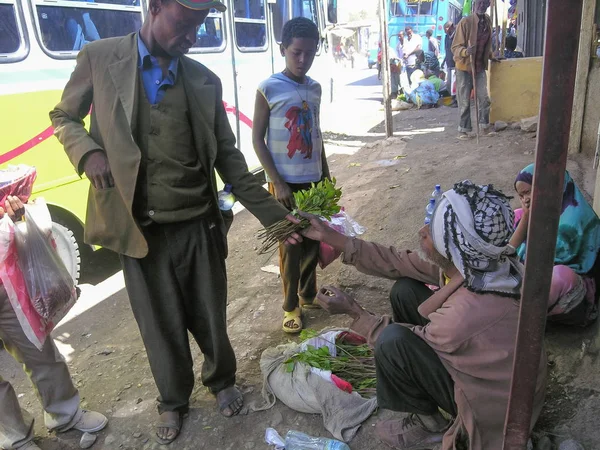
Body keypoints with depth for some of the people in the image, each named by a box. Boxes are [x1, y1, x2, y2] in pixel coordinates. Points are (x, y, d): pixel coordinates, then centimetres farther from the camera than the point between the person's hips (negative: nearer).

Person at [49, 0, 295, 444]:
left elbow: (228, 158, 6)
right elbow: (64, 116, 11)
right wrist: (88, 152, -12)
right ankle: (173, 402, 41)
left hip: (200, 226, 2)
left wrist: (275, 216, 3)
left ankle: (222, 382, 44)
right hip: (141, 230, -1)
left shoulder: (205, 80, 5)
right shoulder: (99, 57, -1)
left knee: (210, 319, 14)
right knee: (161, 327, 14)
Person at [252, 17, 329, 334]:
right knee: (290, 246, 2)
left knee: (313, 240, 13)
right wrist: (277, 182, -14)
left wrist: (326, 175, 16)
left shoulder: (315, 88, 8)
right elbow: (257, 140, -10)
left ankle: (309, 294, 32)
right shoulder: (268, 89, -10)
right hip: (286, 182, -5)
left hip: (314, 180, 5)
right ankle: (291, 306, 18)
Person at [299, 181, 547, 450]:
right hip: (484, 367, 7)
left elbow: (399, 340, -18)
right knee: (405, 291, -4)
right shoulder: (470, 262, -16)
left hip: (495, 408, -7)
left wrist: (353, 311, -8)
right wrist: (331, 237, -5)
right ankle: (424, 384, 14)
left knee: (393, 341, -25)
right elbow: (400, 263, -5)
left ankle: (429, 424, 3)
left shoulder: (466, 314, -38)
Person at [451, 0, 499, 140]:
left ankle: (484, 125, 20)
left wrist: (490, 56, 18)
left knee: (484, 98, 5)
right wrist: (465, 51, -35)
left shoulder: (488, 21, 5)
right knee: (464, 101, 0)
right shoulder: (465, 22, -15)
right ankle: (464, 129, 11)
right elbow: (455, 47, -18)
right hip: (464, 66, -5)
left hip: (480, 66, 5)